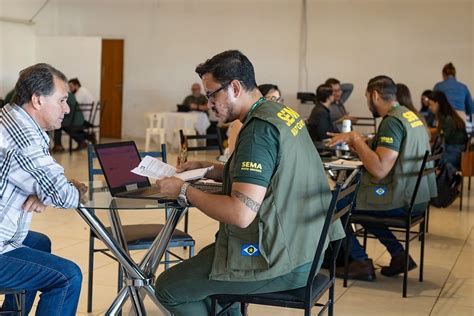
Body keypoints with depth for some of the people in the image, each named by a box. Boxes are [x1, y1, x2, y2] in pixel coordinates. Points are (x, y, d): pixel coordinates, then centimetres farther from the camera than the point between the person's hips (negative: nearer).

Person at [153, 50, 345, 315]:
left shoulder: (259, 129, -22)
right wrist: (209, 169, 15)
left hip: (279, 262, -10)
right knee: (207, 256, 30)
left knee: (168, 288, -1)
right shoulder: (282, 112, 7)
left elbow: (240, 214, -29)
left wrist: (184, 191, -16)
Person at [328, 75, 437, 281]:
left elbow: (379, 170, -26)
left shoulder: (392, 121, -18)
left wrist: (355, 138, -19)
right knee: (357, 196, 28)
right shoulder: (409, 115, 10)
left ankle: (361, 262, 8)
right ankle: (398, 254, 21)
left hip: (401, 201, -9)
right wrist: (359, 146, 13)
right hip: (419, 196, 9)